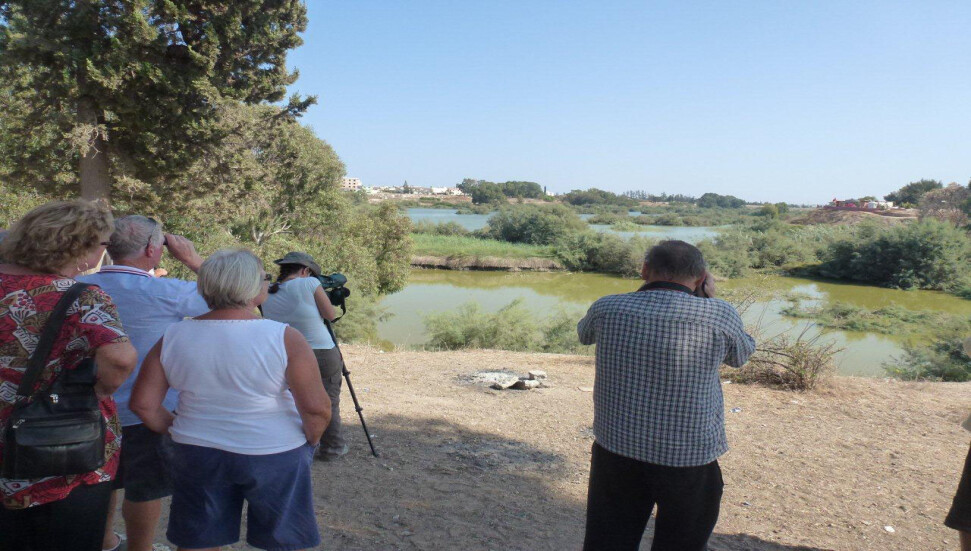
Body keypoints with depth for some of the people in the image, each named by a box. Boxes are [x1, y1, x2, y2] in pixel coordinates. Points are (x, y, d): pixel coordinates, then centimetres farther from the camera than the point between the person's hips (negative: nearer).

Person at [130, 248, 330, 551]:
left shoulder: (172, 337, -4)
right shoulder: (284, 338, -17)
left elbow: (143, 404, 0)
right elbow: (317, 408, -19)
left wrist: (176, 431, 15)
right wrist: (311, 440, 0)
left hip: (197, 456, 4)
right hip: (275, 457, -3)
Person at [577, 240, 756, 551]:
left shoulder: (607, 309, -9)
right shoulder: (720, 316, -14)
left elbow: (584, 334, 15)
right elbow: (741, 356, 8)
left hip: (616, 452, 1)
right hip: (690, 461, -1)